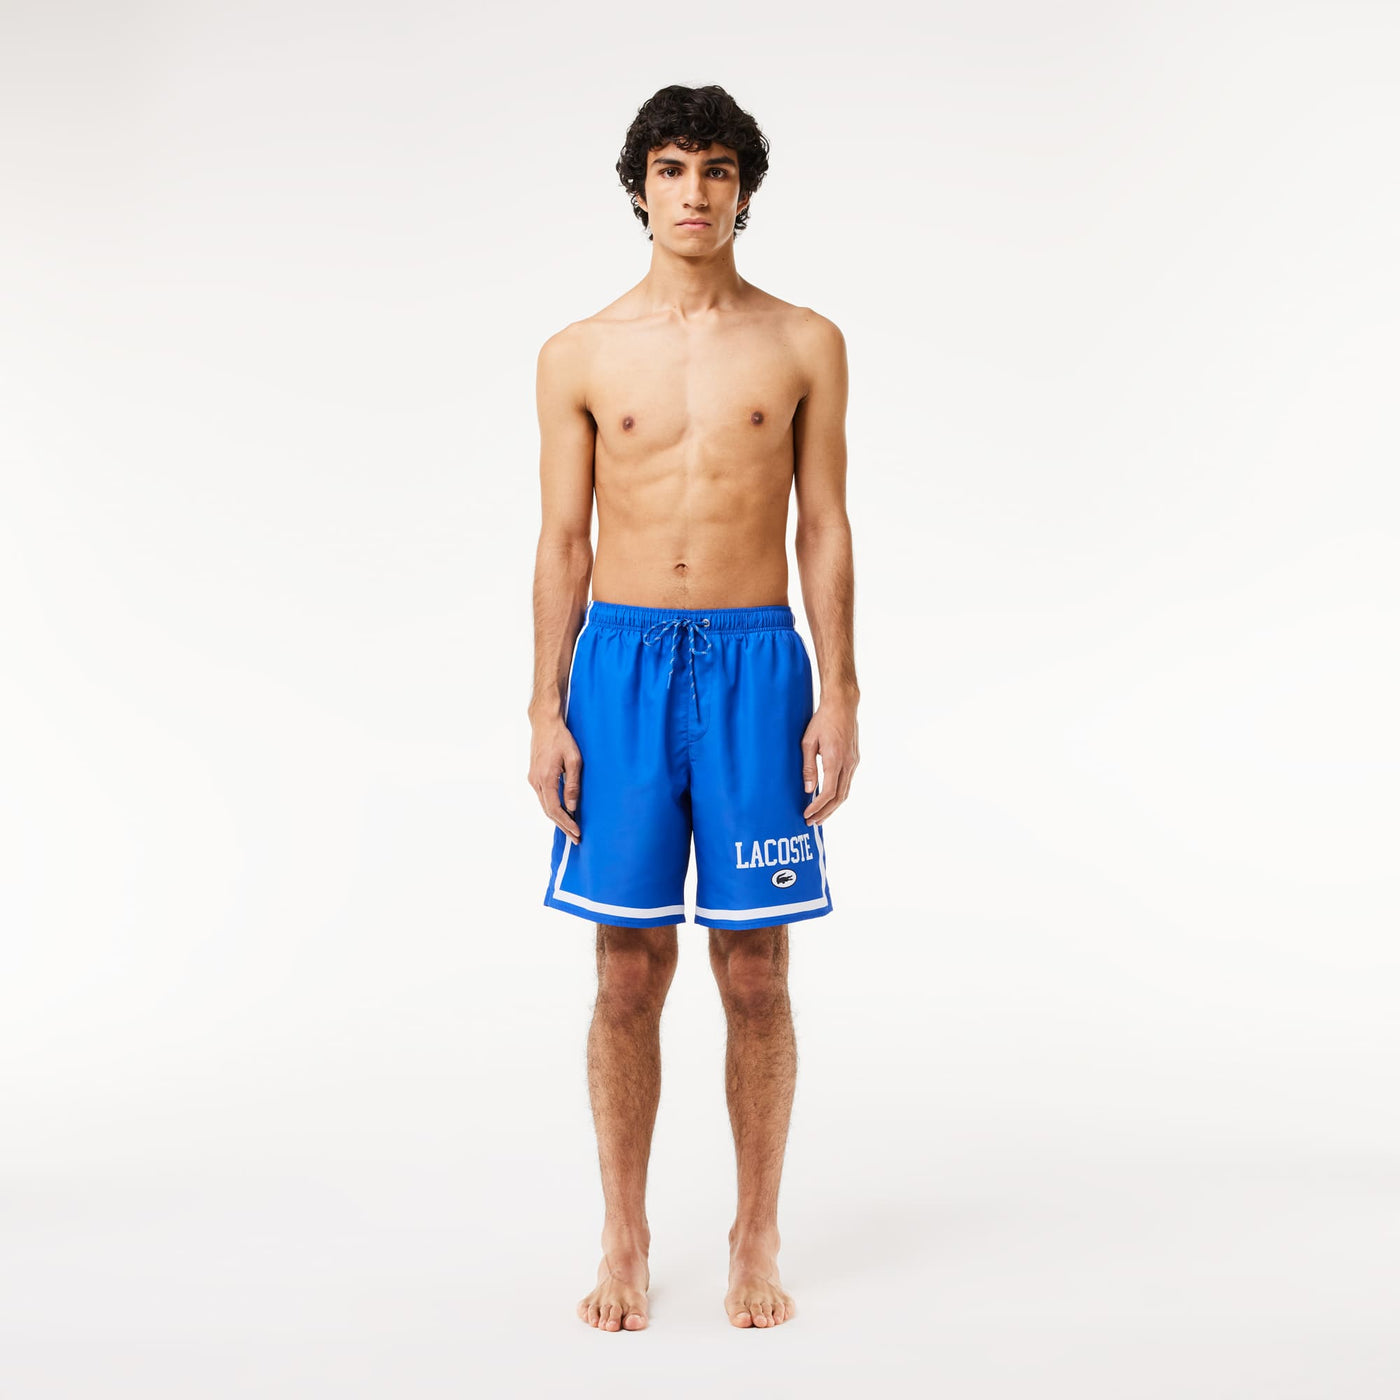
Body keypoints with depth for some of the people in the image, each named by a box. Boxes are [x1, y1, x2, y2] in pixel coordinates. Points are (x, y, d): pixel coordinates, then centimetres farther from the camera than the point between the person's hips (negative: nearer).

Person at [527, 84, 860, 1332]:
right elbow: (563, 540, 7)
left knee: (755, 970, 3)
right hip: (622, 662, 1)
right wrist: (547, 709, 1)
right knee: (628, 970, 3)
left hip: (757, 663, 0)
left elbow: (825, 530, 5)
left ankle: (757, 1240, 19)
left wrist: (839, 699, -1)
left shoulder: (805, 344, 6)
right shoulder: (580, 357, 7)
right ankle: (625, 1240, 18)